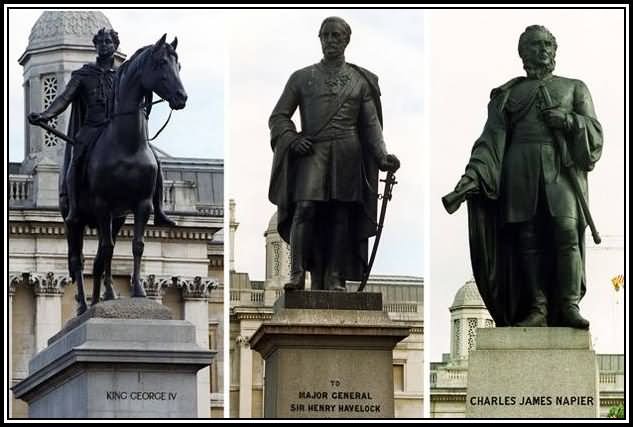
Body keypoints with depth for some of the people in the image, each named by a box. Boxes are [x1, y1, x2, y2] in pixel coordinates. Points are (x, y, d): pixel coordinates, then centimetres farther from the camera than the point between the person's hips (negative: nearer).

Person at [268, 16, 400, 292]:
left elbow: (371, 124, 10)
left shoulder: (361, 80, 16)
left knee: (341, 215, -5)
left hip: (347, 155, 1)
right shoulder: (302, 78, 14)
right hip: (311, 152, -1)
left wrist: (382, 157, -5)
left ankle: (334, 279, -5)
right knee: (305, 207, -18)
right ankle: (297, 274, -20)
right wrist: (292, 139, -7)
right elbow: (278, 117, 13)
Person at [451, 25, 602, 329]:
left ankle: (570, 306, -19)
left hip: (563, 167, -1)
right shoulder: (508, 93, 19)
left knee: (567, 232, -17)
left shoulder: (573, 88, 20)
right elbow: (492, 138, 8)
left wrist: (569, 120, -9)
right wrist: (474, 172, -8)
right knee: (528, 237, -7)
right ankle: (537, 309, -7)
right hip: (521, 170, 1)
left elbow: (594, 131, 12)